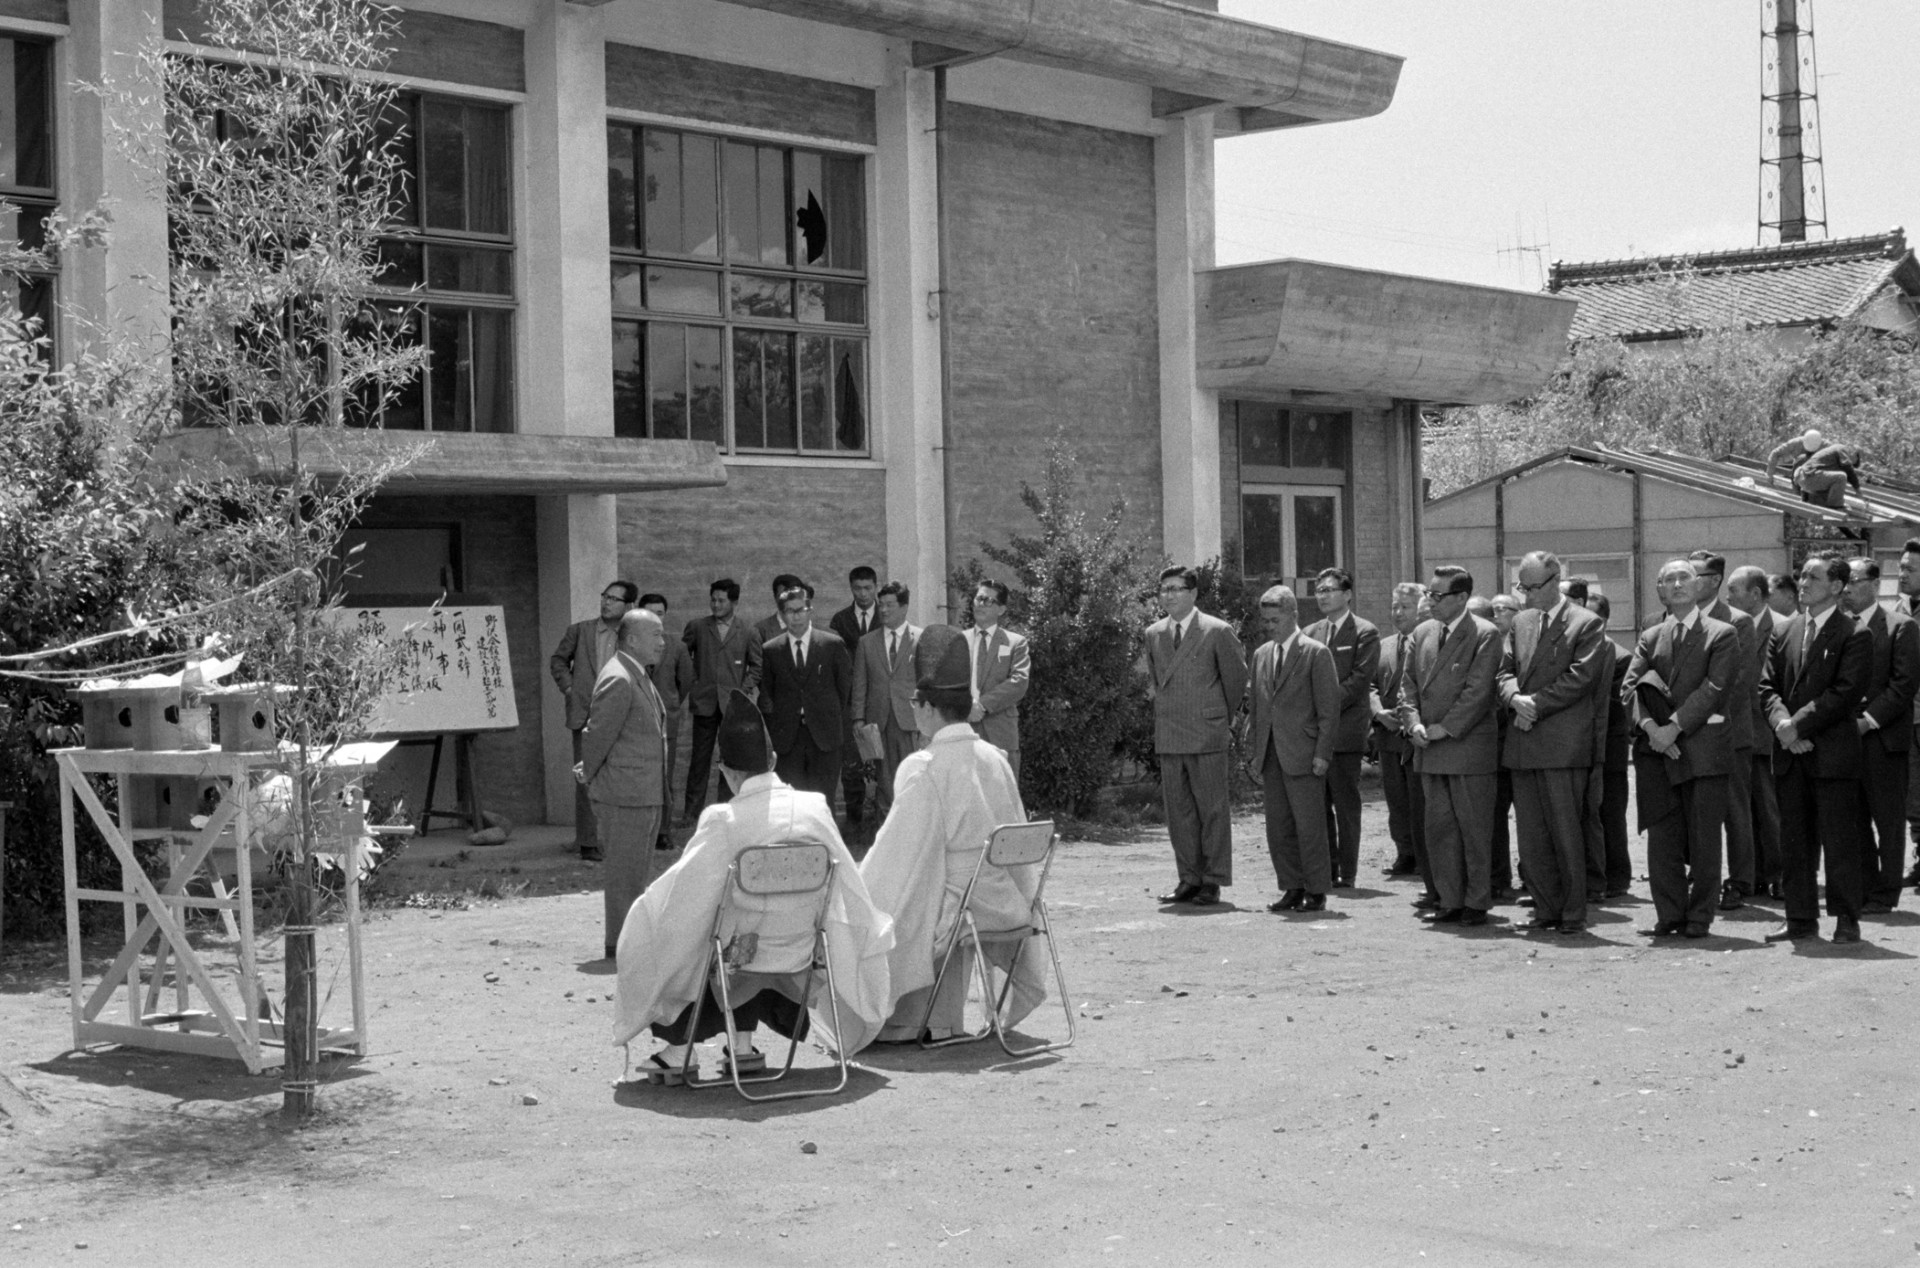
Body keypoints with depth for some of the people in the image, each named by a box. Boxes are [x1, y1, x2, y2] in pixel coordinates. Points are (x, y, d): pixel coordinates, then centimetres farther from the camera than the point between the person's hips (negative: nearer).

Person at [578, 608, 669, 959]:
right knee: (625, 871, -4)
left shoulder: (639, 677, 15)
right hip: (625, 795, -10)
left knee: (638, 871, 15)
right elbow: (597, 734, -17)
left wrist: (589, 771, 15)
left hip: (646, 795, 10)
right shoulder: (618, 680, -18)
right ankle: (621, 944, 1)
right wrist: (590, 775, -4)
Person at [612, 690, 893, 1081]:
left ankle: (678, 1049, 27)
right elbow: (845, 880, 4)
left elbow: (681, 889, -12)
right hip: (802, 946, 4)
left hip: (739, 950, -4)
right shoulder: (815, 807, -7)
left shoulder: (723, 819, -19)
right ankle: (743, 1046, 34)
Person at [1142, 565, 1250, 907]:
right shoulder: (1153, 634, 11)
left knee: (1213, 809, -1)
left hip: (1207, 736, -5)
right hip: (1168, 736, 5)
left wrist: (1223, 719, 8)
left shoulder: (1217, 631, -3)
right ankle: (1189, 879, 15)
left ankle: (1213, 881, 4)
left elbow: (1236, 677, 4)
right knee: (1177, 810, 7)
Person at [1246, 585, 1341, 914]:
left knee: (1309, 826, -2)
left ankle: (1316, 892, 6)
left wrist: (1323, 753, -11)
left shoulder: (1317, 653, -3)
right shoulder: (1261, 655, 14)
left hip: (1302, 755, -6)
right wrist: (1254, 752, 12)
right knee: (1278, 827, 7)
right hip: (1271, 756, 6)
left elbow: (1329, 707, -6)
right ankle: (1292, 889, 15)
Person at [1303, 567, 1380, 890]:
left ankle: (1346, 873, 3)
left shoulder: (1365, 632, -1)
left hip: (1344, 730, -5)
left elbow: (1359, 679, -10)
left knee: (1346, 805, -1)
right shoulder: (1310, 633, 16)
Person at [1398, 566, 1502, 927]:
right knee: (1439, 828, 8)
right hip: (1429, 749, 6)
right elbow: (1408, 684, 13)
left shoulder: (1485, 634, -7)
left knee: (1475, 829, 1)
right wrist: (1414, 722, -4)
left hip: (1469, 746, -6)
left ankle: (1477, 903, 9)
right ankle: (1450, 900, 15)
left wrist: (1446, 728, -15)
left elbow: (1479, 690, -14)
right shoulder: (1422, 634, 13)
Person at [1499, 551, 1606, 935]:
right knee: (1530, 835, 7)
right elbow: (1505, 670, 13)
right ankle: (1546, 910, 14)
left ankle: (1573, 913, 4)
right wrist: (1516, 698, -8)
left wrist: (1536, 704, -13)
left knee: (1566, 831, -4)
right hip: (1522, 743, 6)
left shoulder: (1586, 624, -2)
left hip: (1563, 743, -6)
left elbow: (1579, 677, -10)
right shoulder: (1521, 621, 17)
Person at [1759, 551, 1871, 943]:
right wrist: (1782, 723, -9)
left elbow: (1845, 691, -12)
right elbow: (1767, 686, 9)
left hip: (1833, 753, -5)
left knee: (1840, 841, -2)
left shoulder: (1853, 635, -3)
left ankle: (1847, 920, 6)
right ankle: (1801, 918, 14)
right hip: (1791, 752, 5)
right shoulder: (1784, 632, 14)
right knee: (1794, 841, 7)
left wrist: (1799, 724, -15)